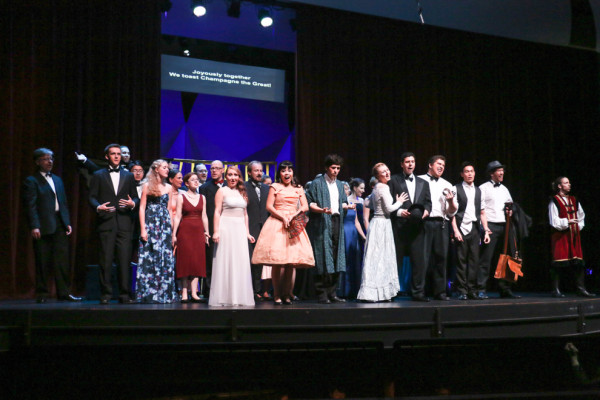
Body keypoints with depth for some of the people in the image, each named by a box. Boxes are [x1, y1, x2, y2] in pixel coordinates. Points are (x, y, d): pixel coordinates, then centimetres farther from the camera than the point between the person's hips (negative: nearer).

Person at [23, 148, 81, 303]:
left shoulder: (57, 180, 19)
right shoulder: (32, 181, -1)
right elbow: (31, 206, -8)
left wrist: (67, 223, 9)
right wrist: (34, 226, -17)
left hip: (60, 225, 6)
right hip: (43, 226, -5)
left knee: (62, 261, 4)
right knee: (42, 262, 2)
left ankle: (64, 292, 9)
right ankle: (41, 293, 11)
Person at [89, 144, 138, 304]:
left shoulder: (128, 176, 18)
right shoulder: (98, 175, 12)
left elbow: (135, 197, 16)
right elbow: (92, 197, 6)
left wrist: (133, 203, -6)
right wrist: (98, 207, -13)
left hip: (124, 223, 1)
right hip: (106, 223, -1)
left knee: (124, 260, -3)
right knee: (105, 260, -3)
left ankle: (124, 294, 2)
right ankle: (105, 294, 3)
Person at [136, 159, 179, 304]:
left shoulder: (168, 187, 14)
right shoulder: (147, 186, 3)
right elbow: (142, 208, -1)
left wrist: (172, 230, 9)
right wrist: (143, 229, -10)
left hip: (165, 225, 4)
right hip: (150, 223, -4)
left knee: (166, 259, 0)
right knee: (149, 258, -6)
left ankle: (164, 293, 5)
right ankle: (148, 294, -1)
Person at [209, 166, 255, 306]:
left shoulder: (242, 193, 17)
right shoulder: (222, 191, 1)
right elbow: (217, 212, -5)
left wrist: (247, 232, 14)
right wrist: (216, 231, -14)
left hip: (240, 230, 5)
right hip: (226, 227, -5)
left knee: (241, 262, 3)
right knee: (225, 261, -4)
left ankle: (240, 296, 9)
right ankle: (224, 296, 0)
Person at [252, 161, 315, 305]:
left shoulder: (298, 189, 15)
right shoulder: (275, 187, 7)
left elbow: (305, 207, 9)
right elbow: (269, 206, 0)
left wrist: (293, 215, -8)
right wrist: (283, 217, -11)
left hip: (293, 223, 3)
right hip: (276, 223, -2)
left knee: (291, 260, -3)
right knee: (276, 260, -9)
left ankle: (287, 294, 4)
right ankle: (277, 295, -3)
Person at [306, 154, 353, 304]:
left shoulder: (340, 184, 20)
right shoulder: (317, 183, -1)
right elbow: (310, 204, -6)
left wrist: (347, 206, 0)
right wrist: (322, 210, -23)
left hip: (336, 222, 6)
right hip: (322, 224, -6)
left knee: (336, 257, 5)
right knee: (323, 257, -8)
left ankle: (332, 293, 12)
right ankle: (322, 294, -2)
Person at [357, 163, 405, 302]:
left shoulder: (376, 187, 15)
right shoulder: (384, 187, -13)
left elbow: (368, 203, 24)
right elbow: (389, 208, -16)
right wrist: (399, 202, 2)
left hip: (378, 223, 9)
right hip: (381, 224, -9)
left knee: (379, 258, 10)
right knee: (379, 258, -7)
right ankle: (373, 292, -5)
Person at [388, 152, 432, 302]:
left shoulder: (423, 183, 19)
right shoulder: (394, 180, 6)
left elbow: (428, 201, 14)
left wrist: (426, 210, -6)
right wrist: (399, 212, -14)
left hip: (417, 226, 3)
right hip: (399, 226, -3)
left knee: (419, 260, -1)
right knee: (396, 260, 2)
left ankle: (418, 292, 5)